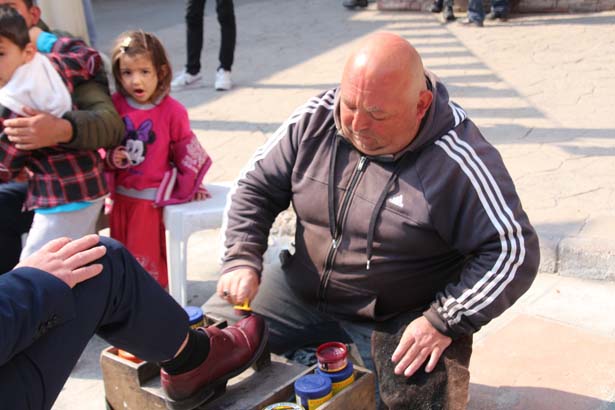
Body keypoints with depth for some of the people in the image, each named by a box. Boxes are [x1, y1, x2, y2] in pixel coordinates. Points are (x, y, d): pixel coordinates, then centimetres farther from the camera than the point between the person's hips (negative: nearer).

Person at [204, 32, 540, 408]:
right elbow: (256, 187, 3)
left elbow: (516, 250, -18)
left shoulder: (458, 161, -21)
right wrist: (242, 260, -12)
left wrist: (445, 321, -24)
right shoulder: (316, 119, -7)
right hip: (301, 291, 4)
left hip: (404, 322, -3)